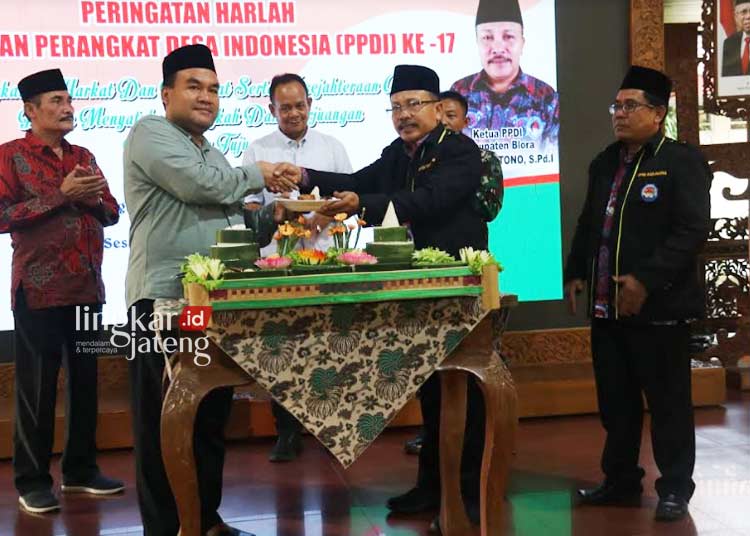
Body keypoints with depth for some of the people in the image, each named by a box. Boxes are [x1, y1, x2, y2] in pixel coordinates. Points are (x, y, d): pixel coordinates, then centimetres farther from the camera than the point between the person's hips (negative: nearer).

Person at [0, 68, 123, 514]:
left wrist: (94, 198, -6)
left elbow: (113, 214, 17)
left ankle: (81, 469, 22)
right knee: (37, 387, 0)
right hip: (39, 289, -6)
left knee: (85, 380, 10)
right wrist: (61, 195, -16)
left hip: (86, 287, 6)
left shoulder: (84, 157, 15)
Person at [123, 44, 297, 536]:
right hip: (165, 298, -9)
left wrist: (275, 215, 8)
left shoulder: (212, 154, 23)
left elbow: (235, 226, 27)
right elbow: (201, 184, -19)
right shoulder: (151, 133, -5)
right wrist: (257, 175, -3)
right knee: (166, 424, -2)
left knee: (212, 418, 14)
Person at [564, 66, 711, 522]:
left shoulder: (682, 161, -8)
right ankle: (621, 480, 27)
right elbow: (588, 224, 22)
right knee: (616, 400, 14)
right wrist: (576, 274, 10)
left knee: (668, 401, 4)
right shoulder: (604, 164, 15)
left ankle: (675, 488, 16)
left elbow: (693, 229, -17)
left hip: (659, 307, -7)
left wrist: (646, 280, -22)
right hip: (607, 307, 7)